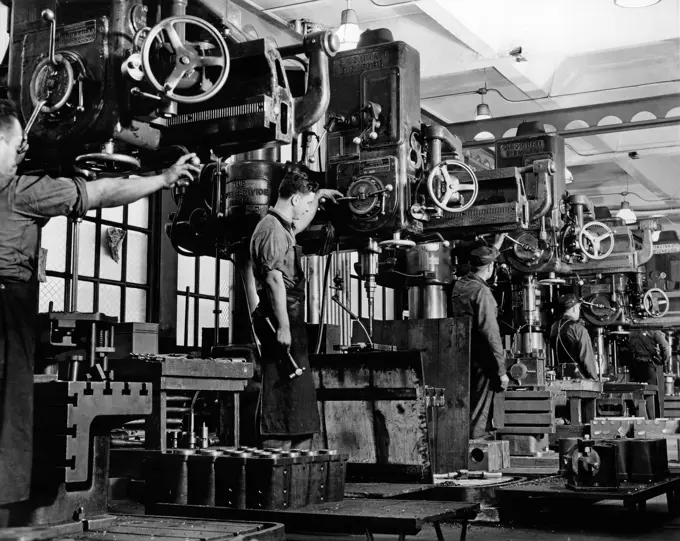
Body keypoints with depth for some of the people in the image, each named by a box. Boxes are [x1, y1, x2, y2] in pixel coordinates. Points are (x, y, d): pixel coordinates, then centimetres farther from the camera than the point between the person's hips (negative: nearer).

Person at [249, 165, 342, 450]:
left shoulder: (282, 228, 19)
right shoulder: (273, 229, -12)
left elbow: (300, 224, 45)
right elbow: (275, 279, -20)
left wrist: (317, 196, 46)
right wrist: (283, 326, -24)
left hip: (289, 319, 11)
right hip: (281, 320, -11)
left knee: (299, 394, 11)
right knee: (282, 398, -11)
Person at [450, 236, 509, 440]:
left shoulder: (458, 286, 5)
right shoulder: (482, 292, -18)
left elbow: (480, 265, 28)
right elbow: (491, 335, -21)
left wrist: (495, 247, 41)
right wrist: (502, 371, -17)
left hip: (461, 356, 8)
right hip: (480, 361, -8)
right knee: (479, 415, 1)